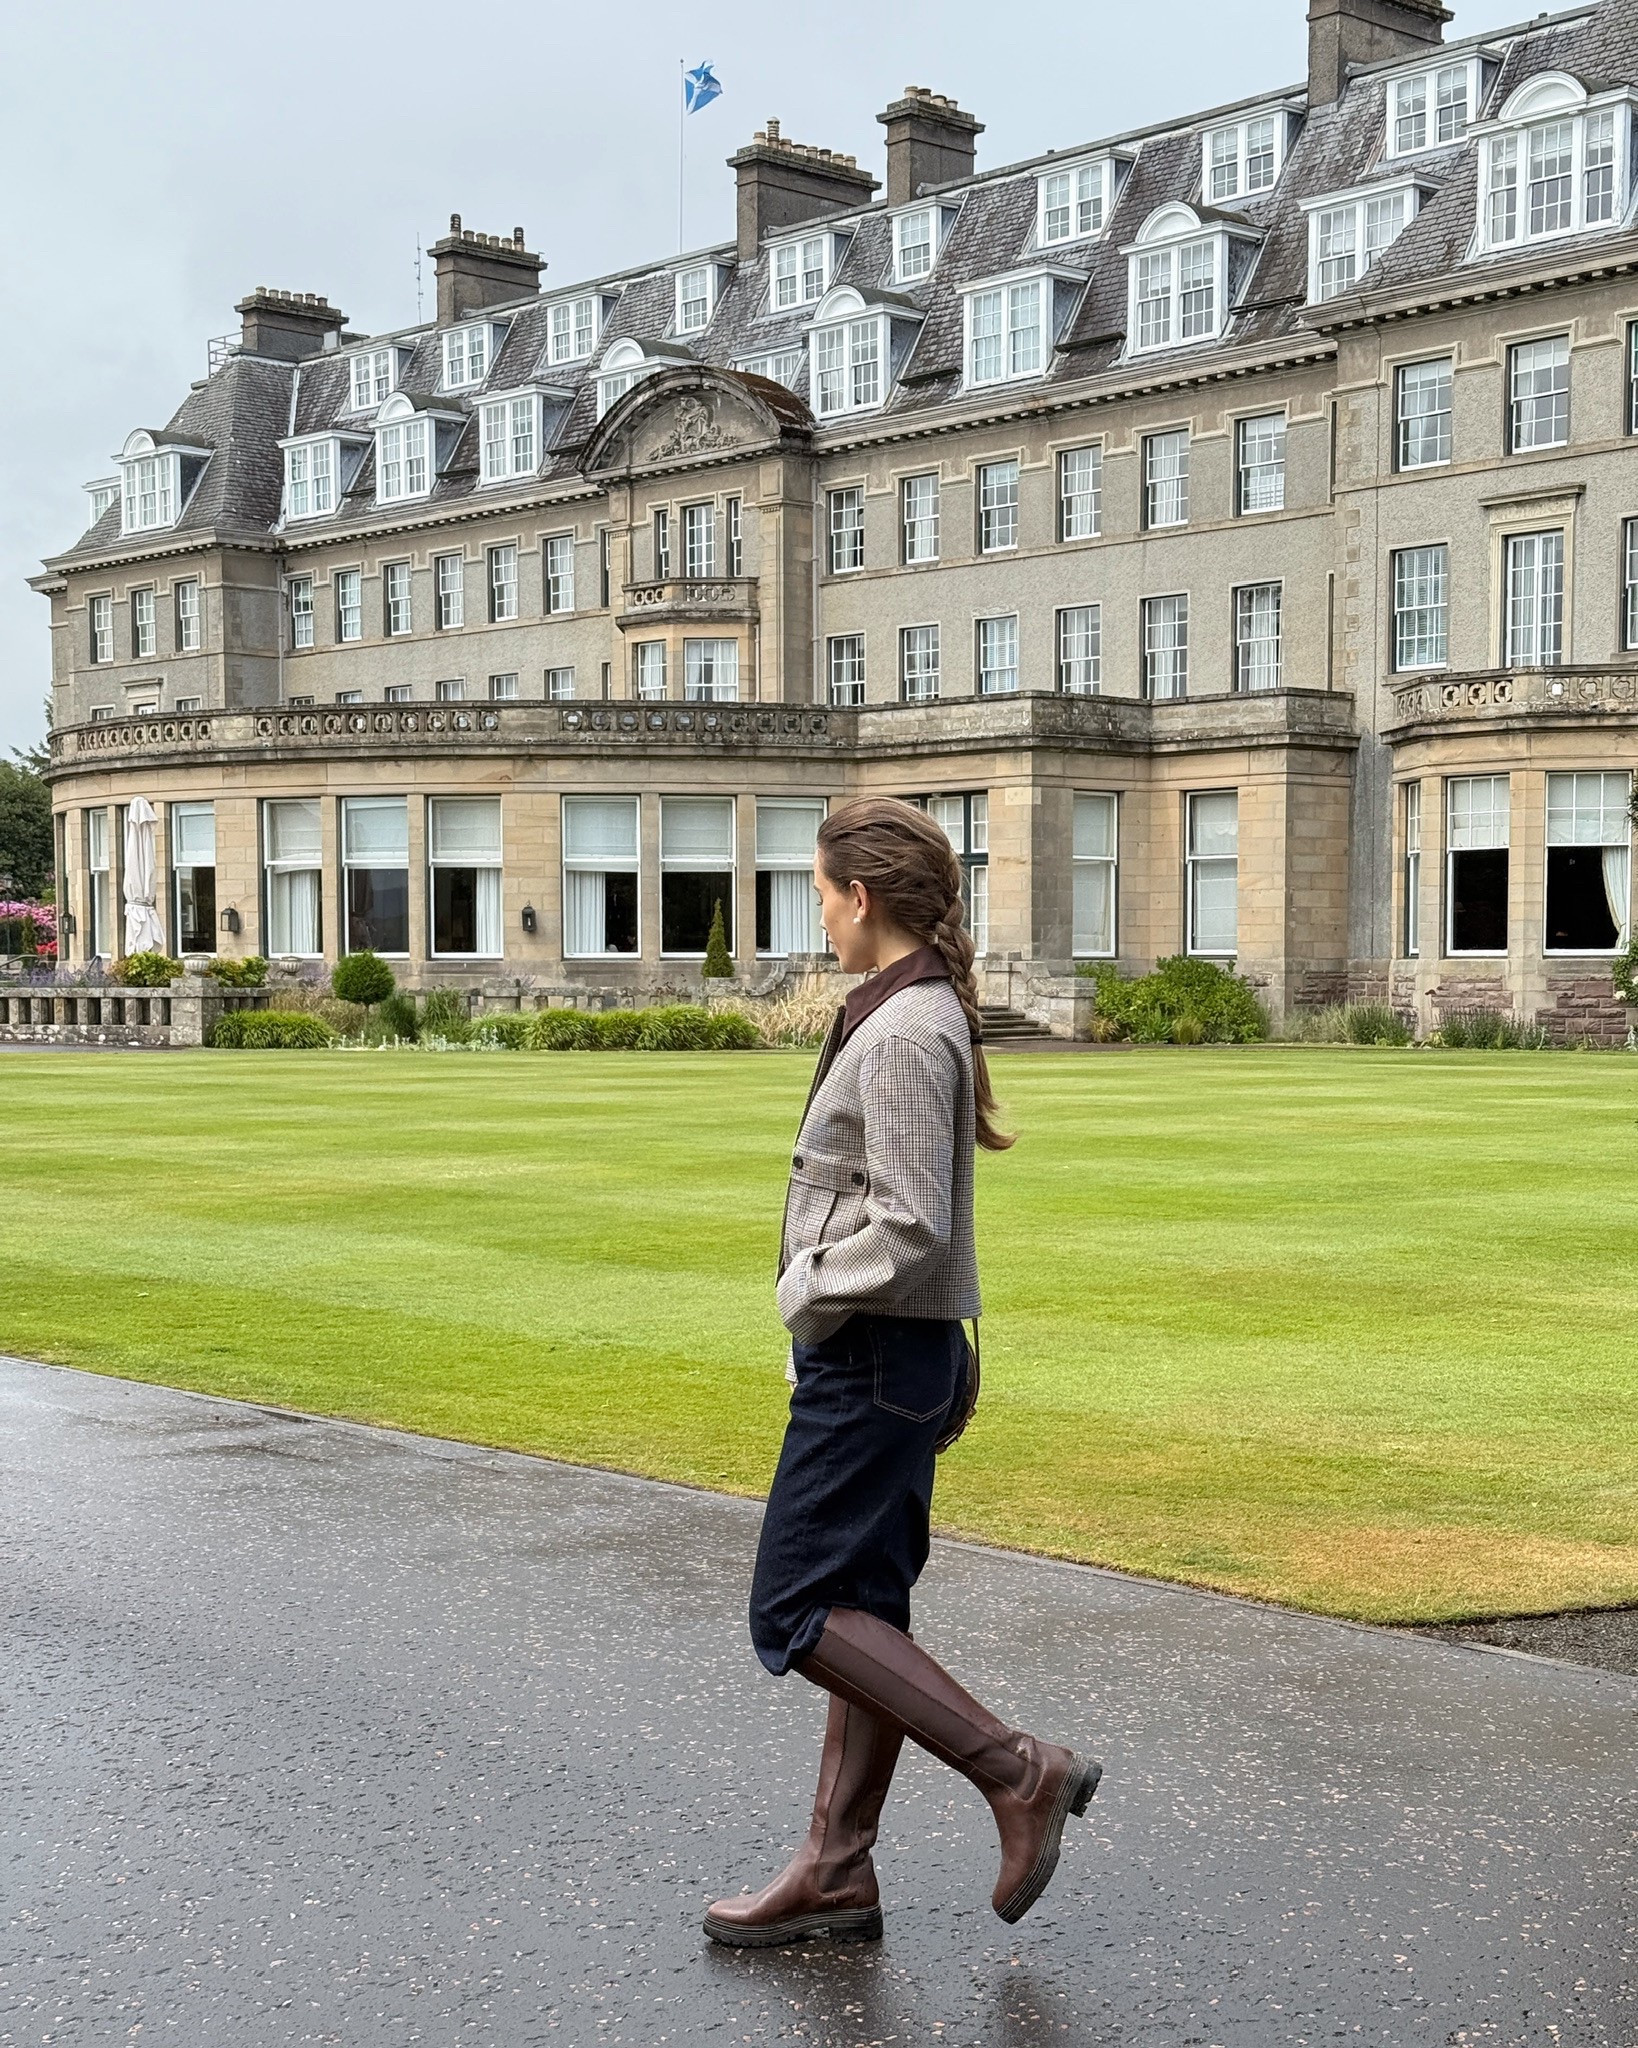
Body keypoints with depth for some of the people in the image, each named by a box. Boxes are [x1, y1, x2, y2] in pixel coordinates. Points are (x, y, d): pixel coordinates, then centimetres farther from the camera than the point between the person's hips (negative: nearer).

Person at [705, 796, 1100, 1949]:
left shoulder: (905, 1034, -19)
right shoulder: (918, 1015, 12)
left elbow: (910, 1228, -24)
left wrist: (810, 1293, -11)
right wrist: (819, 1284, 12)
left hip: (872, 1353, -10)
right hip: (886, 1353, 10)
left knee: (800, 1612, -5)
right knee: (858, 1611, 13)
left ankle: (1018, 1772, -2)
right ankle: (837, 1873, 20)